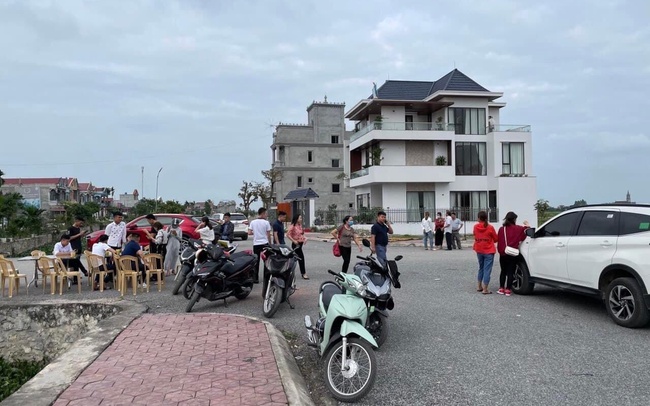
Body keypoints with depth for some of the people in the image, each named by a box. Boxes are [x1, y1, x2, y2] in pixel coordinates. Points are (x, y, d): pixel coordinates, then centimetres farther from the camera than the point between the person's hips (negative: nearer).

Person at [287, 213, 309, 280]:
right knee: (301, 257, -7)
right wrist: (294, 241, -19)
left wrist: (305, 238, 4)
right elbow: (288, 235, -17)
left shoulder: (300, 226, 11)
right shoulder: (293, 226, -14)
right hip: (296, 244, -8)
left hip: (300, 243, 8)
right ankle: (303, 273, 2)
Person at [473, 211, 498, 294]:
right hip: (488, 251, -4)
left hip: (479, 251, 4)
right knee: (487, 270, -1)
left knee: (481, 268, 20)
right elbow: (496, 239, -2)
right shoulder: (490, 227, -12)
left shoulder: (475, 227, -4)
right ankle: (485, 289, -2)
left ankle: (479, 286, 25)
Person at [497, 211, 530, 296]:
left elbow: (499, 242, 2)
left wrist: (500, 251, 10)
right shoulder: (517, 228, -4)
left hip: (503, 254, 2)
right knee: (510, 272, 4)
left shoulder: (501, 229, 2)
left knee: (503, 271, 14)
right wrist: (527, 226, 11)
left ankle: (501, 288, 14)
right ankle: (508, 290, 4)